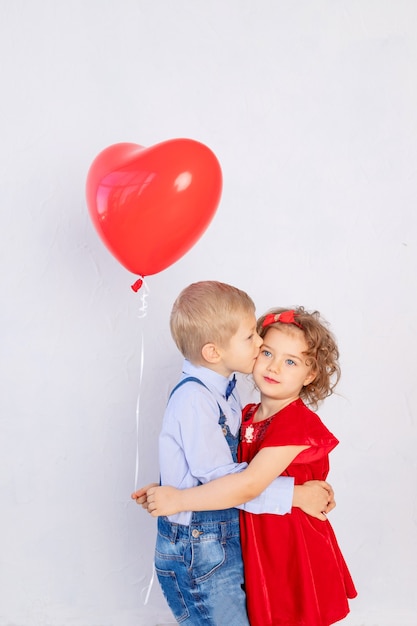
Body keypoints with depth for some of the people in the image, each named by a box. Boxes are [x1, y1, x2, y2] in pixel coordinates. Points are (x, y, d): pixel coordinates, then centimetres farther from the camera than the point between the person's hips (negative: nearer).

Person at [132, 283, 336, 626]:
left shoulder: (224, 387, 3)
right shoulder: (194, 398, -23)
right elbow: (218, 477, -24)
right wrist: (294, 494, -20)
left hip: (226, 532, 8)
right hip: (197, 545, -8)